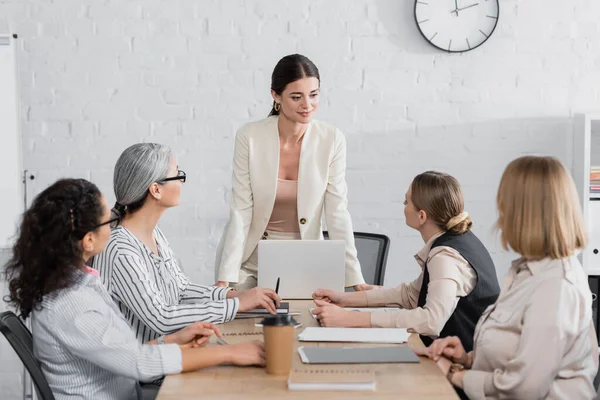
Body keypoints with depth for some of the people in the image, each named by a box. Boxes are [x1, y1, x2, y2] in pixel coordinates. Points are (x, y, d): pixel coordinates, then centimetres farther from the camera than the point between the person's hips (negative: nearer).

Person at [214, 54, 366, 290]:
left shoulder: (331, 140, -10)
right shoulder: (249, 137, -13)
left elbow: (337, 212, -9)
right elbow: (241, 212, -12)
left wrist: (356, 279, -15)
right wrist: (225, 278, -18)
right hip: (251, 256, 0)